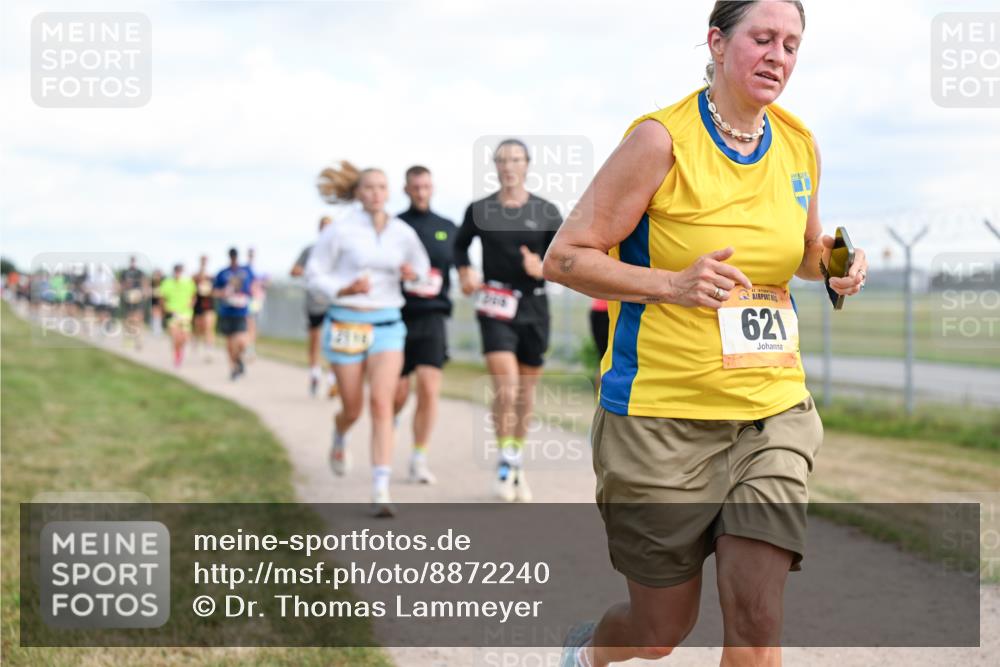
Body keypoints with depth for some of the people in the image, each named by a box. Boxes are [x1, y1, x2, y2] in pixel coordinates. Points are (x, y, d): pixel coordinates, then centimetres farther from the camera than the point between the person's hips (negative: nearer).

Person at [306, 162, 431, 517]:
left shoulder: (403, 233, 3)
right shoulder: (340, 230, -5)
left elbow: (421, 268, 20)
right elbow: (314, 273, 0)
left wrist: (413, 274, -4)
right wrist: (345, 289, -16)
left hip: (387, 324, 1)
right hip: (346, 323, -1)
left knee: (381, 403, -14)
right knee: (353, 408, 8)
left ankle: (381, 491, -17)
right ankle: (339, 439, 47)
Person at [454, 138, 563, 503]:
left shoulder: (547, 213, 3)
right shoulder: (479, 210, 2)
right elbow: (460, 244, 19)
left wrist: (543, 268, -16)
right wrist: (465, 271, -1)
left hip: (534, 309, 2)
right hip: (496, 311, -2)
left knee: (526, 390, 9)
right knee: (505, 386, -16)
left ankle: (518, 462, 26)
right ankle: (505, 464, -4)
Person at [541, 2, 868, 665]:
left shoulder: (800, 145, 7)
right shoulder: (663, 138, -11)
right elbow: (565, 257, -10)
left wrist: (833, 263, 1)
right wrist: (673, 284, -22)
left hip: (773, 408, 4)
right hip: (662, 413, -4)